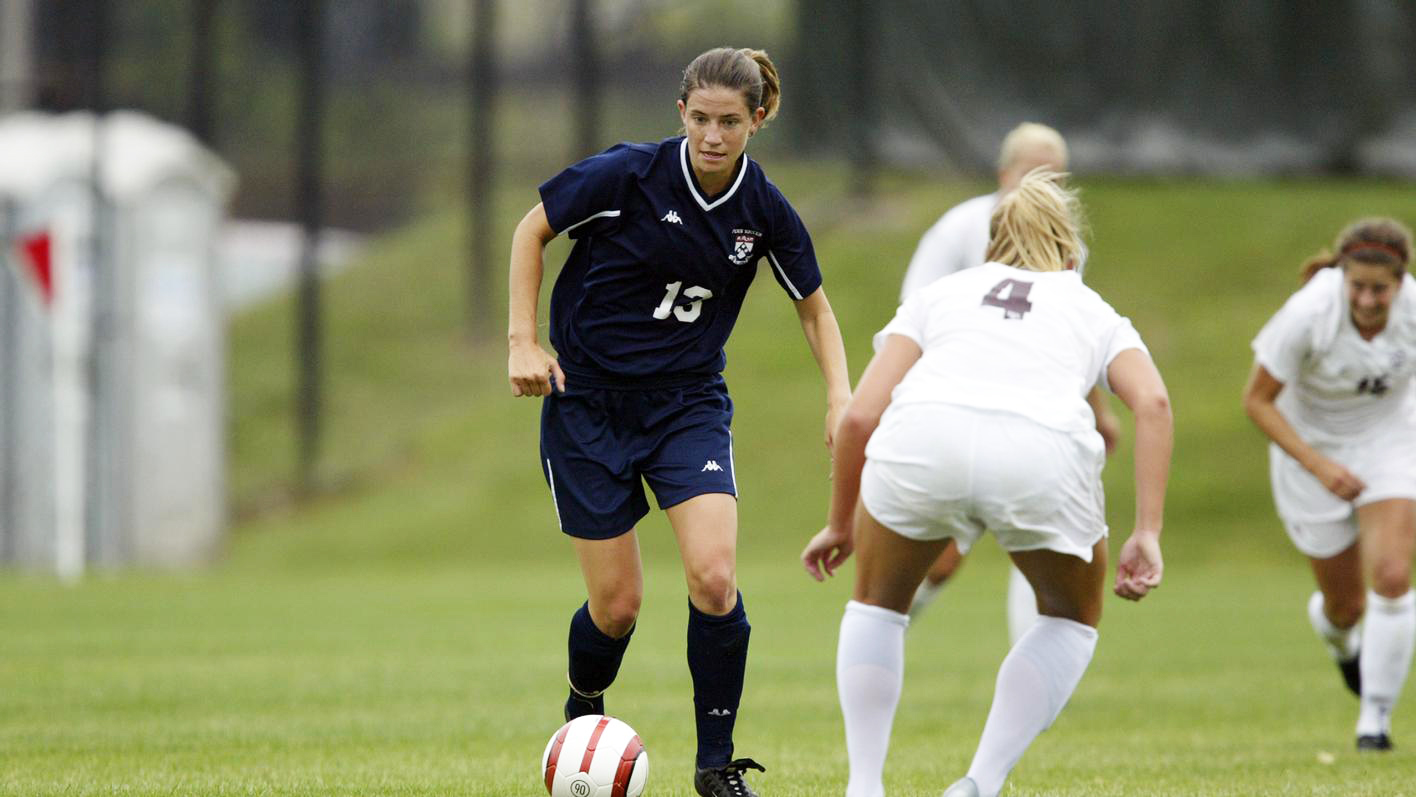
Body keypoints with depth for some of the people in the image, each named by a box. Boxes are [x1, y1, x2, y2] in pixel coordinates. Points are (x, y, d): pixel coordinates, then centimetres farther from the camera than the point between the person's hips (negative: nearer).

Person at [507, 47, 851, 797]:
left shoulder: (765, 212, -7)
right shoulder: (628, 174, -17)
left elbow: (814, 307, 10)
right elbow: (531, 230, -2)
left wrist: (842, 396, -4)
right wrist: (523, 341, -10)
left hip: (689, 403, 2)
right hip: (587, 399, -2)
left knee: (713, 577, -18)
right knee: (617, 604, -2)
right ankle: (582, 715, 32)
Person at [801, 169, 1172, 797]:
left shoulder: (937, 295, 33)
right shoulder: (1095, 313, 33)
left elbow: (859, 416, 20)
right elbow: (1152, 403, 11)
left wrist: (841, 523, 34)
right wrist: (1147, 534, 7)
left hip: (923, 438, 1)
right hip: (1043, 453, -1)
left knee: (877, 602, 30)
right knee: (1074, 617, 28)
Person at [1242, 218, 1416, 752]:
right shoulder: (1307, 316, -30)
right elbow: (1257, 400, -20)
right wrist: (1318, 465, -28)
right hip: (1311, 446, -1)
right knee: (1346, 604, 7)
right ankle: (1336, 632, 48)